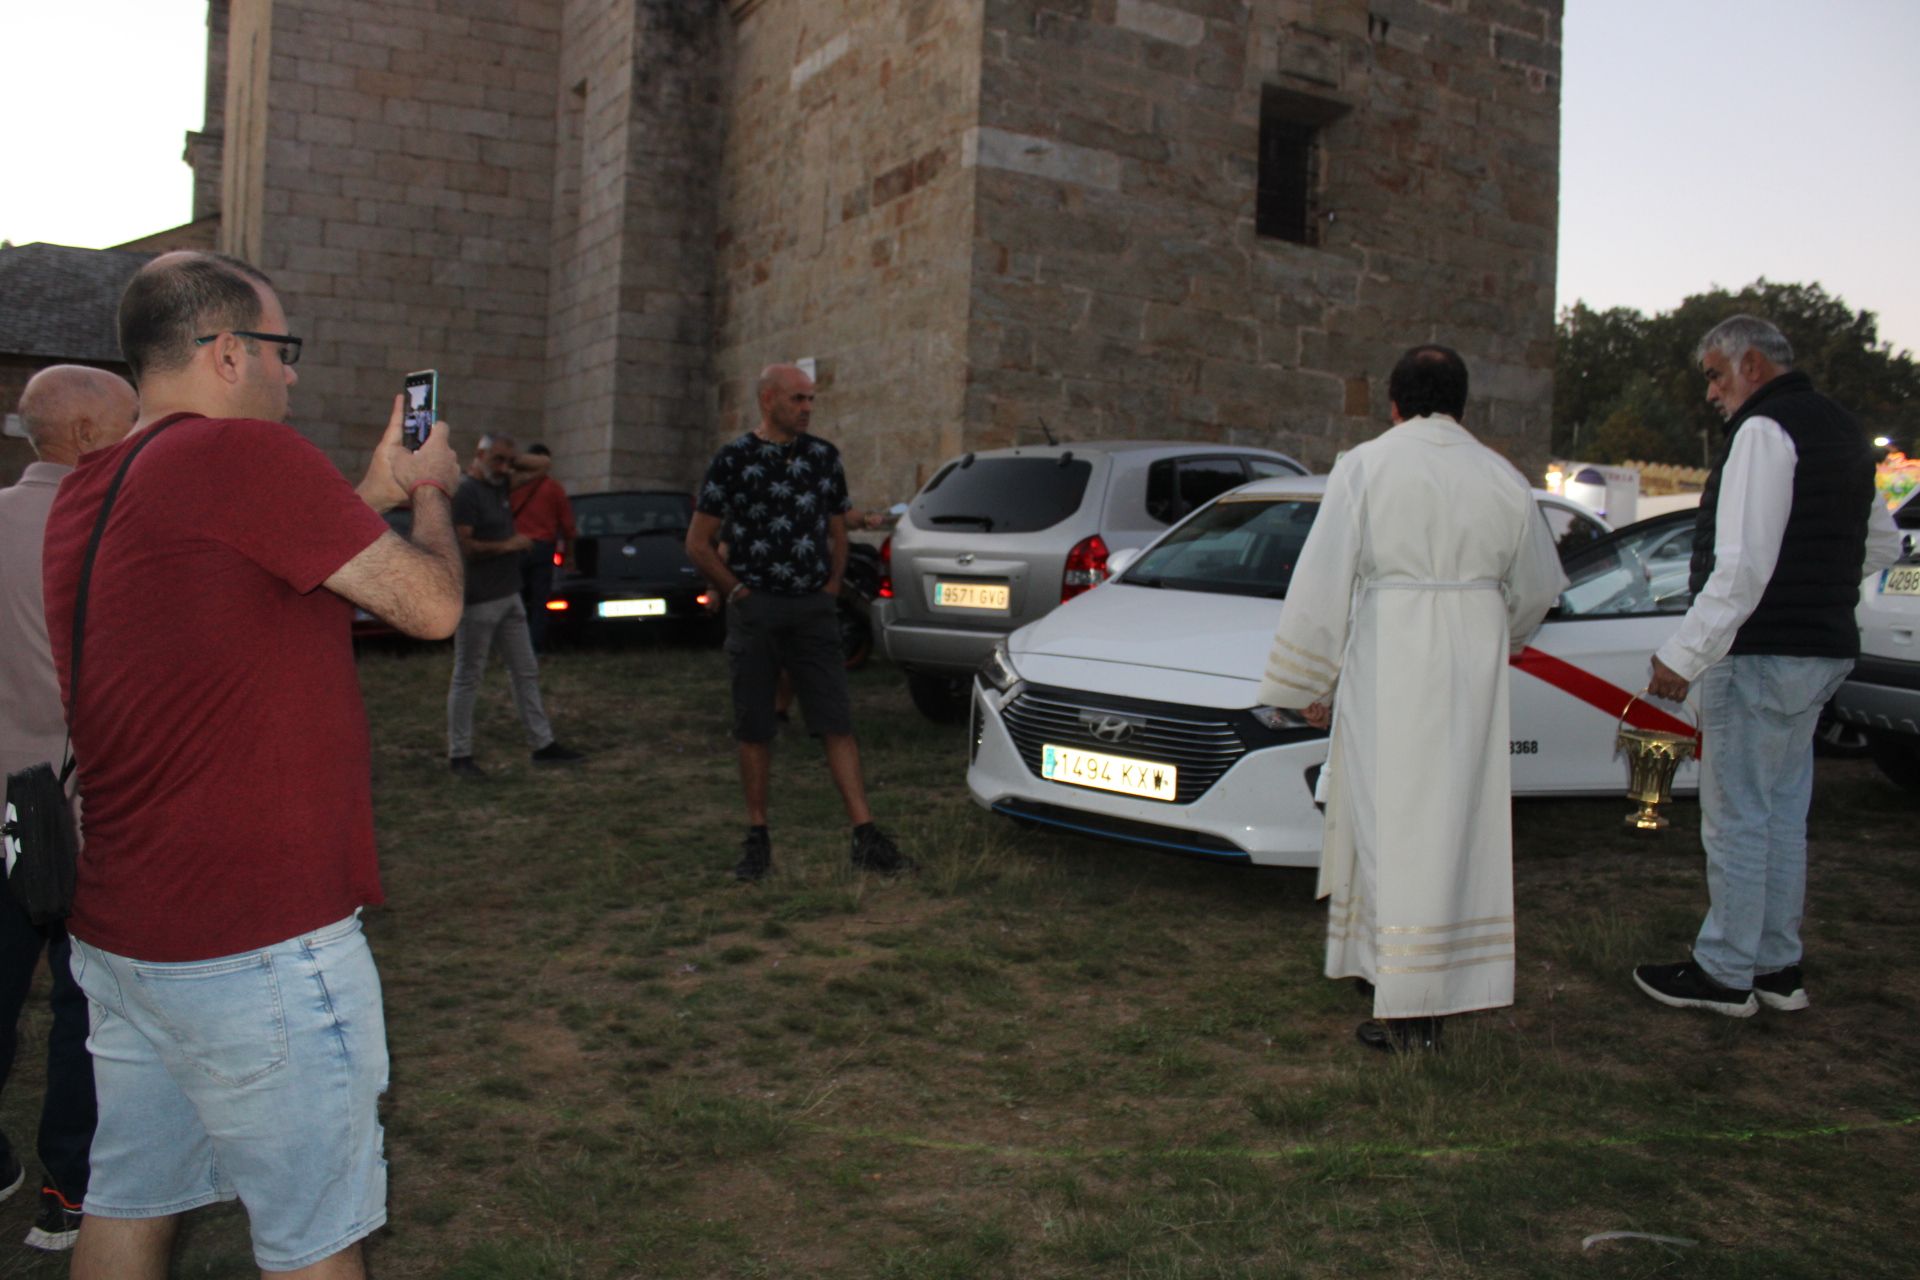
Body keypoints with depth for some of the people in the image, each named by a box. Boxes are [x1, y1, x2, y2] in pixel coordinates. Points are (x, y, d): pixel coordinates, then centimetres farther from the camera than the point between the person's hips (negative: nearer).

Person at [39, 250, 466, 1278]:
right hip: (256, 942, -9)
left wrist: (377, 491, 17)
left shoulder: (85, 492, 9)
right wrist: (432, 497, 6)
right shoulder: (246, 455, -18)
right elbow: (431, 606, -12)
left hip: (115, 931, 9)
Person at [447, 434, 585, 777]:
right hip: (478, 602, -9)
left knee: (526, 672, 11)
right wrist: (508, 545, -16)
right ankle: (459, 755, 9)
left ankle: (542, 744, 18)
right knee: (467, 678, 1)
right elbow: (463, 546, -23)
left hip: (509, 596, 9)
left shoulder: (499, 487, 12)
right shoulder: (465, 492, -14)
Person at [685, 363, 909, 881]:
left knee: (837, 722, -3)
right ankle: (757, 838, 16)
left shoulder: (823, 455, 9)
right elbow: (698, 543, 1)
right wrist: (739, 592, -3)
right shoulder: (734, 458, -1)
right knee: (754, 728, 5)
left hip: (814, 609, 2)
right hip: (755, 612, -2)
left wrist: (831, 587, 8)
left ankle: (866, 837, -3)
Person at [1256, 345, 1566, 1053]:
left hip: (1389, 664, -3)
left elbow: (1322, 581, -6)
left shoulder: (1366, 466, -3)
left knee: (1395, 823, 0)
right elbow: (1538, 587, 19)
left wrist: (1308, 682, 1)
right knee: (1456, 822, 10)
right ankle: (1441, 990, 18)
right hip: (1474, 673, 4)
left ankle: (1406, 1014, 1)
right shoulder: (1502, 478, 8)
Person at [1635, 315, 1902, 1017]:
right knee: (1783, 813, 16)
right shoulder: (1842, 429, 16)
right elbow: (1882, 546, 25)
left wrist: (1684, 655, -21)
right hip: (1824, 647, 10)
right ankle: (1777, 966, 25)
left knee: (1736, 817, 0)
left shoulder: (1765, 429, -15)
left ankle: (1724, 973, 9)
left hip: (1763, 652, -10)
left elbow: (1742, 564, -23)